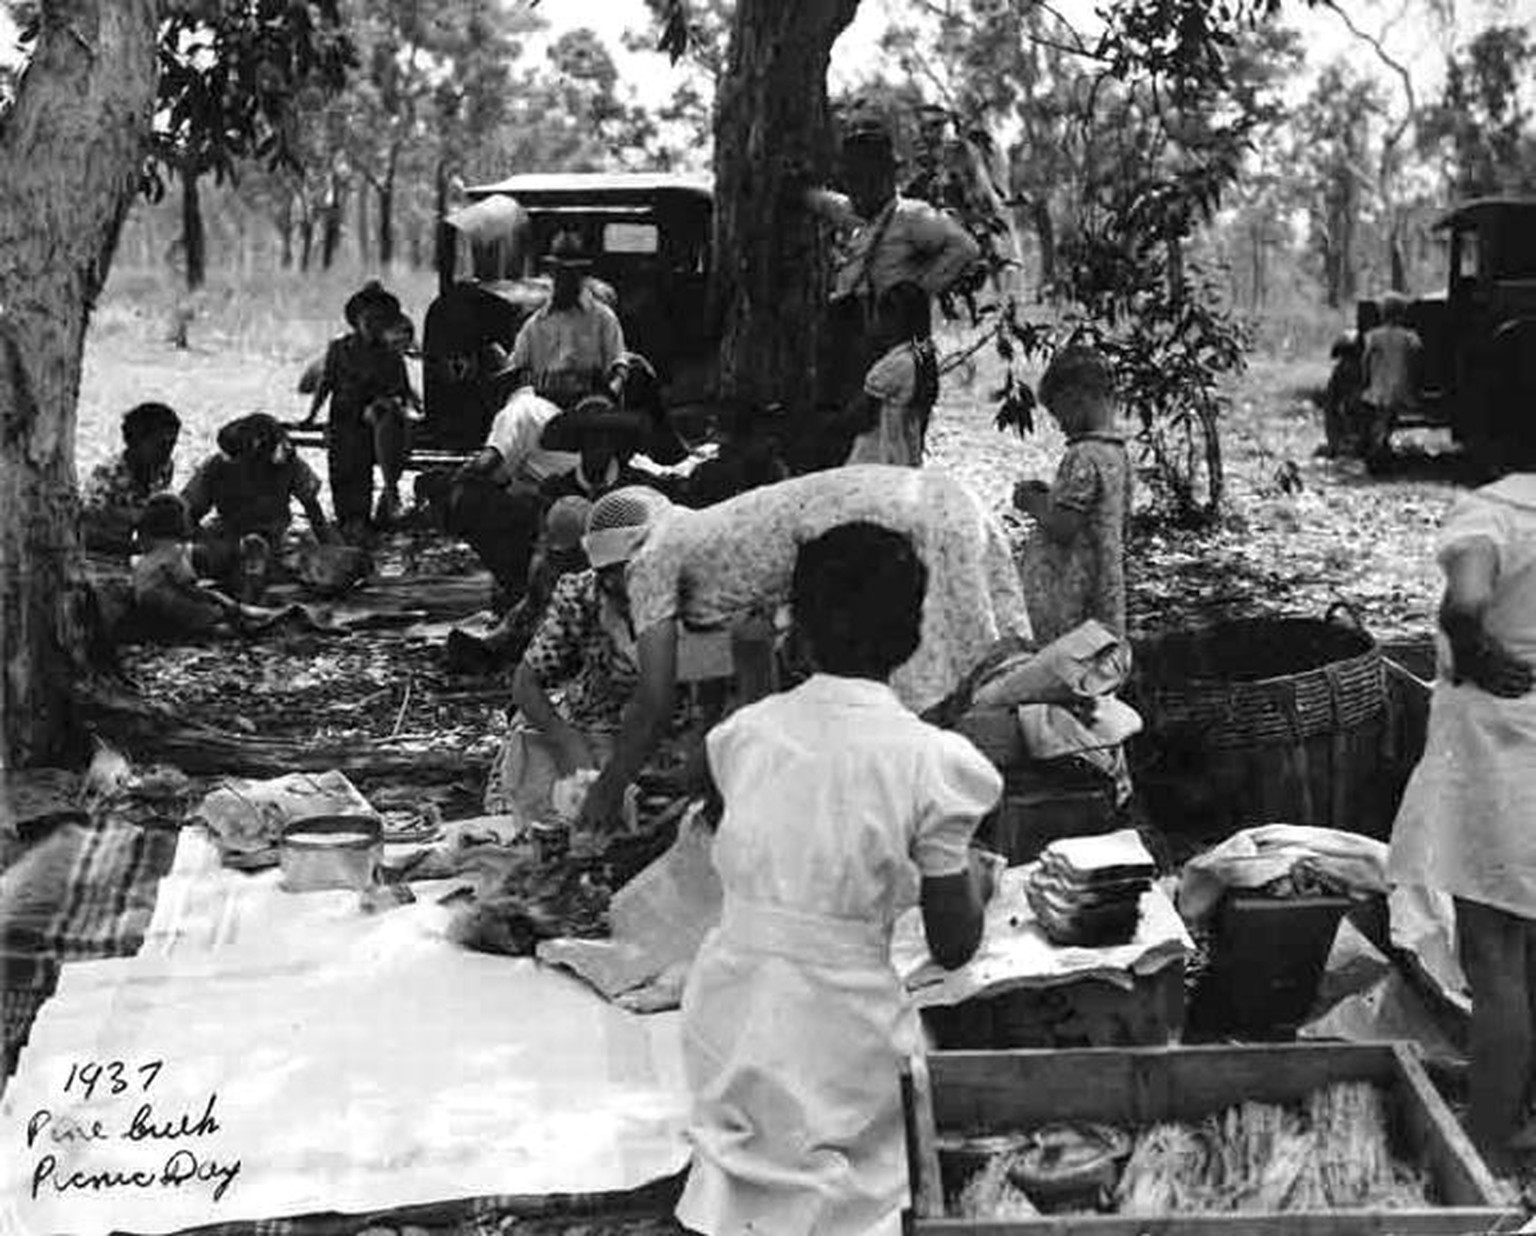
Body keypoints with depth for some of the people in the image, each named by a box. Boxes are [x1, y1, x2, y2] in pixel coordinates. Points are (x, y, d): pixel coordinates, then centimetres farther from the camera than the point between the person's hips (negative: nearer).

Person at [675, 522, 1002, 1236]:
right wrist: (977, 880, 15)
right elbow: (953, 948, -3)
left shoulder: (743, 731, -1)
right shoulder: (930, 760, -11)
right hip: (841, 1047, -3)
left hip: (725, 1035, 4)